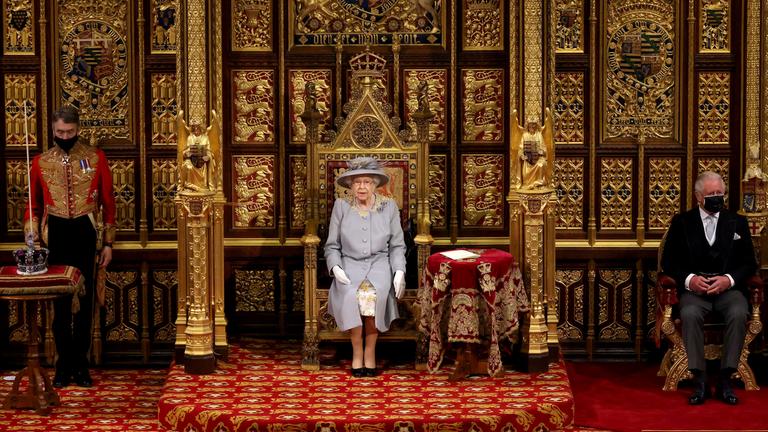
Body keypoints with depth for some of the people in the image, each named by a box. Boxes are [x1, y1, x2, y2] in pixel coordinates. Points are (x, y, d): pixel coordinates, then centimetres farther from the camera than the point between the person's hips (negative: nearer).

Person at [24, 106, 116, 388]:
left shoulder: (96, 158, 0)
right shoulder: (40, 163, 3)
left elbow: (108, 202, 3)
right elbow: (34, 205, 8)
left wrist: (108, 242, 1)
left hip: (84, 234, 0)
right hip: (55, 235, 1)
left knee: (85, 301, 5)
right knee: (60, 303, 5)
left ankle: (81, 364, 15)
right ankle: (64, 365, 13)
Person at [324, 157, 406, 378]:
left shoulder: (389, 207, 7)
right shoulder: (341, 206, 6)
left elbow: (397, 246, 10)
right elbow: (332, 245, 9)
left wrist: (399, 271, -6)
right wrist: (335, 267, -10)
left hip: (379, 264, 0)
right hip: (350, 264, 0)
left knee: (374, 294, -33)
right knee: (351, 295, -33)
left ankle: (370, 351, -18)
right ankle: (357, 351, -17)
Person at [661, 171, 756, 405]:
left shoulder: (737, 222, 13)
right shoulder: (681, 222, 10)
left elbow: (749, 263, 10)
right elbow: (668, 261, 7)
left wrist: (729, 279, -10)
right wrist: (689, 279, -12)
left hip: (728, 288, 1)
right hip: (694, 288, -1)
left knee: (739, 313, -33)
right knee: (690, 314, -34)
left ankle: (725, 379, -25)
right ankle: (699, 381, -28)